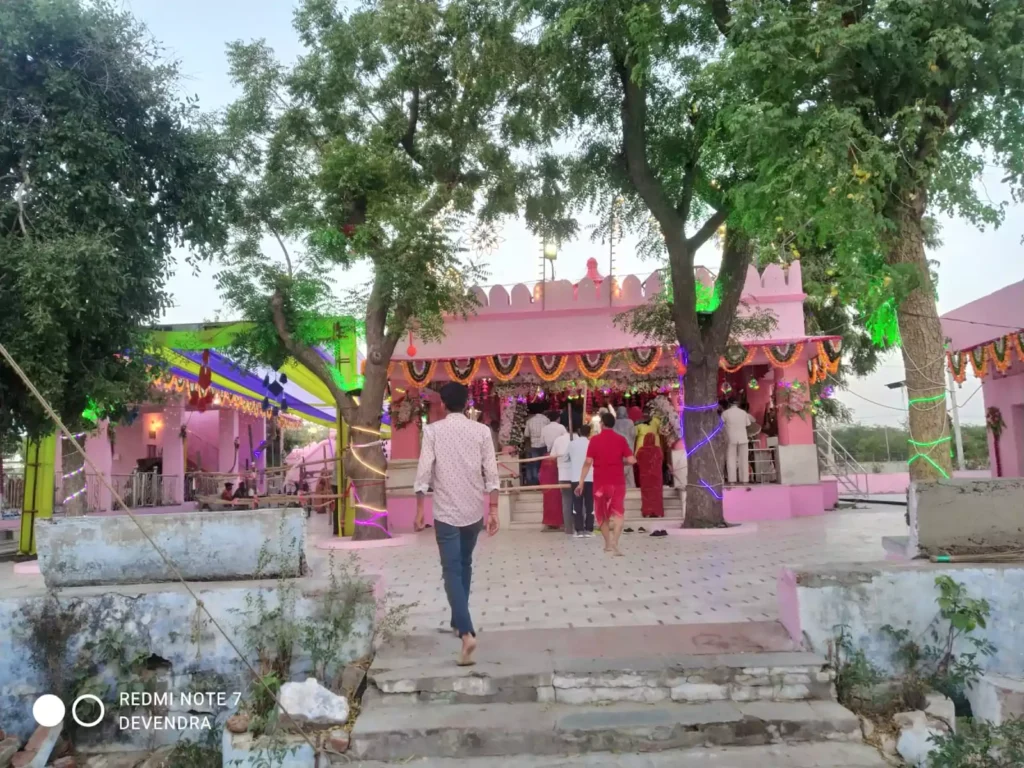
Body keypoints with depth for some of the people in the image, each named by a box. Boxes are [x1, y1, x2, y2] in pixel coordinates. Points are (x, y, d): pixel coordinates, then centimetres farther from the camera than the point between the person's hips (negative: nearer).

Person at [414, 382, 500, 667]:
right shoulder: (481, 431, -1)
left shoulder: (432, 431, -6)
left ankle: (467, 633, -16)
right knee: (464, 566, 21)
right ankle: (459, 622, 34)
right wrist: (493, 510, 3)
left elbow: (423, 473, -9)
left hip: (446, 512, -3)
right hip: (474, 511, 3)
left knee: (452, 572, -2)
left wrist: (419, 510, -1)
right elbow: (491, 474, -3)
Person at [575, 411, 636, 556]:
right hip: (617, 482, 0)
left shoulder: (594, 439, -4)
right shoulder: (620, 439, 0)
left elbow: (588, 462, -9)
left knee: (602, 514, 16)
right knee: (618, 513, 0)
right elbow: (631, 460, -7)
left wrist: (581, 482, -6)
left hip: (600, 482, 0)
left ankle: (608, 543, 24)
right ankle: (614, 543, -18)